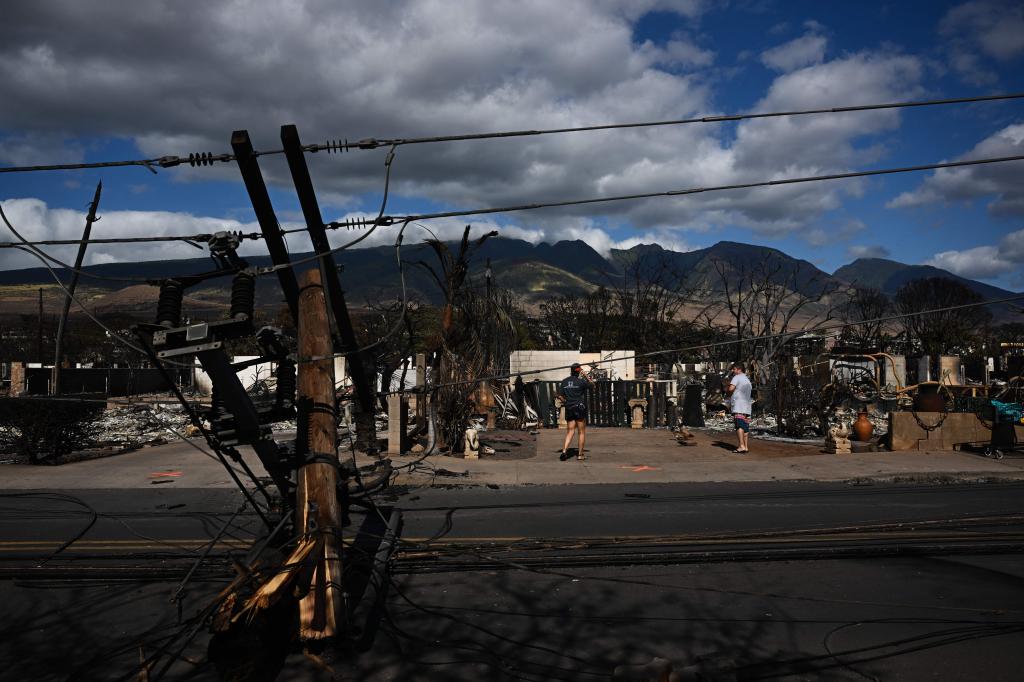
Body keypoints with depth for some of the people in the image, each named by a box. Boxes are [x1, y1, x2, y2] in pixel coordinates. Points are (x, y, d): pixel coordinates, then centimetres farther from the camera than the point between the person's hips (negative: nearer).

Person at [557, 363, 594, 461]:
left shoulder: (564, 382, 3)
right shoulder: (581, 381, -10)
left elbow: (560, 395, 4)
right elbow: (592, 384, 5)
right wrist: (585, 375, 8)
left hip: (569, 409, 4)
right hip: (580, 408, -4)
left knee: (570, 431, 9)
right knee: (582, 432, 8)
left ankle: (564, 451, -8)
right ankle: (580, 454, 11)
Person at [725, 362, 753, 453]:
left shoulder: (737, 377, -2)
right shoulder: (747, 380, 26)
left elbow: (731, 388, -17)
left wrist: (726, 389, 5)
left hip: (738, 406, -9)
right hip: (747, 406, 9)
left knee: (739, 426, -15)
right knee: (745, 426, 9)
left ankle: (742, 446, -24)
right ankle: (745, 446, 9)